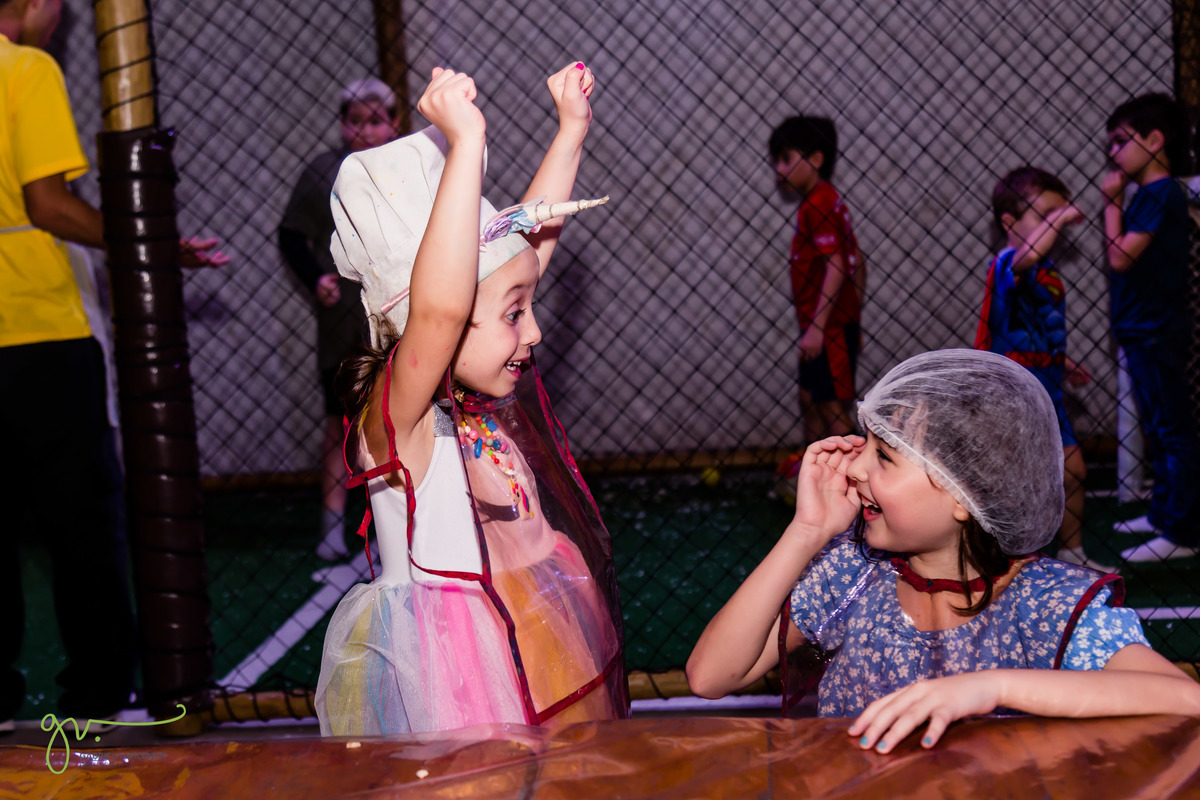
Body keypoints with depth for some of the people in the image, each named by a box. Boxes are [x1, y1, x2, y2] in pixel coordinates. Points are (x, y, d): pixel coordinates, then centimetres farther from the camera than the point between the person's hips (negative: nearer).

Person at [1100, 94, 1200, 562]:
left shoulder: (1161, 194, -17)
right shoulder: (1149, 194, 13)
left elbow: (1120, 257, -20)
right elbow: (1122, 256, 15)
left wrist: (1112, 202, -13)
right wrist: (1117, 202, 9)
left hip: (1156, 333, -10)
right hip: (1143, 331, 10)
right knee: (1160, 431, 18)